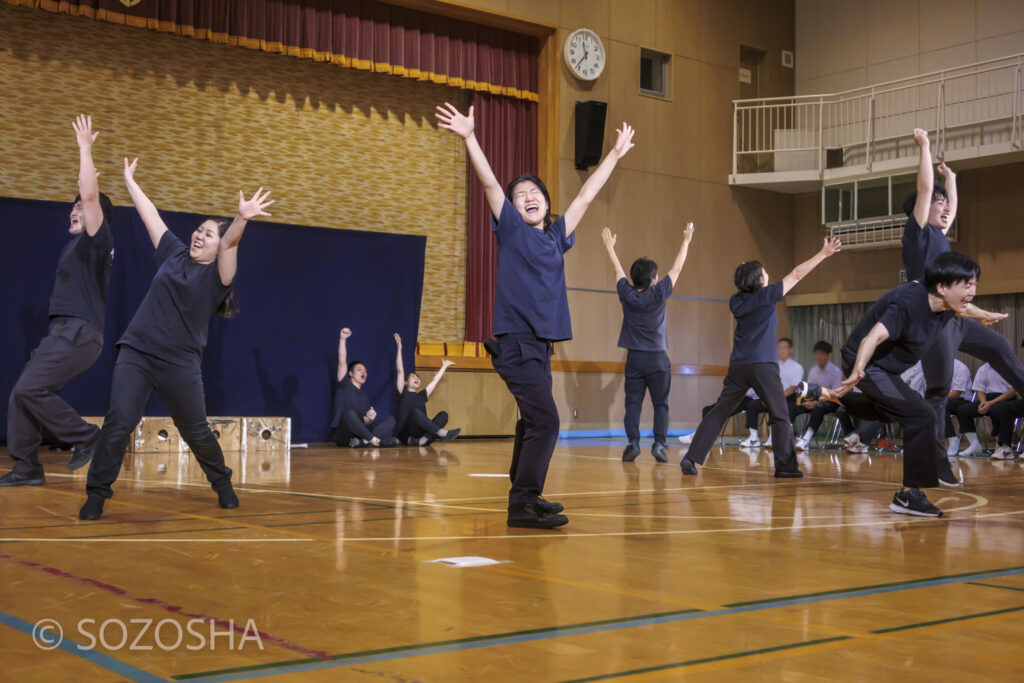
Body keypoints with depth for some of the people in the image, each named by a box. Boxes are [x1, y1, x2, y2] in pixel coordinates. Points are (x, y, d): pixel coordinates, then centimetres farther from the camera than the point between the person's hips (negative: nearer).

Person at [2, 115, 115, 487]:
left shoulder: (97, 240, -5)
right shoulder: (80, 242, 20)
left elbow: (90, 195, -18)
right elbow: (86, 198, 37)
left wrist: (85, 147, -13)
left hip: (79, 333, -10)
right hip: (64, 331, 10)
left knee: (31, 388, -18)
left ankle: (85, 436, -6)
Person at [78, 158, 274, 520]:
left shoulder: (218, 273, -2)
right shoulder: (174, 254, 11)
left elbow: (230, 243, -23)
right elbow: (150, 215, 18)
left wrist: (242, 219, -41)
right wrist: (130, 181, 23)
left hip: (179, 363, -3)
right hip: (136, 352, 3)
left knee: (196, 432, 7)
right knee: (118, 421, -11)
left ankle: (223, 484, 30)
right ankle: (96, 494, -5)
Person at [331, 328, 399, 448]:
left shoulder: (364, 397, 26)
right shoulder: (344, 386, 11)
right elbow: (342, 362, -3)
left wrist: (369, 419, -6)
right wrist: (343, 339, -12)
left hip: (359, 432, 6)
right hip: (343, 433, -6)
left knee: (390, 419, -14)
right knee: (349, 413, -38)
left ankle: (364, 441, -39)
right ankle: (374, 440, -37)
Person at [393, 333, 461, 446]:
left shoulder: (421, 396, 24)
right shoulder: (403, 394, 11)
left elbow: (435, 381, 34)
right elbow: (400, 371, 4)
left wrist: (444, 366, 43)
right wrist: (399, 347, -1)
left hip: (420, 432, 5)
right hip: (405, 435, -5)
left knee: (443, 414, -13)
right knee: (415, 411, -31)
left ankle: (422, 439, -39)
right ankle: (442, 432, -46)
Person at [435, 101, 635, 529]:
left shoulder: (556, 236, 16)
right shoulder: (512, 229, 3)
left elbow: (586, 195, 24)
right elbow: (489, 183, -9)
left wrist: (615, 154, 32)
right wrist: (469, 138, -20)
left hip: (541, 344, 7)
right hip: (517, 342, -7)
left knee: (533, 423, 13)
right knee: (544, 420, -16)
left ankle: (525, 497, 24)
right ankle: (522, 504, -13)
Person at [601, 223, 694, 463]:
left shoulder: (627, 294, -3)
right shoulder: (658, 294, -8)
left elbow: (617, 268, 13)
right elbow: (677, 268, 3)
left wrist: (610, 247, 29)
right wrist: (686, 241, 14)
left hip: (634, 359, 2)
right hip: (657, 359, -2)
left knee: (633, 403, 3)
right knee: (660, 403, 1)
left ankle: (633, 442, -6)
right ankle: (659, 443, -8)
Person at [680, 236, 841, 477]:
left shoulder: (736, 301, 10)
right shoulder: (767, 295, -3)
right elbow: (797, 274, 2)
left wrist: (744, 274, 25)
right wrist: (823, 254, 7)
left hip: (738, 365, 5)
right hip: (762, 365, -5)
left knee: (718, 413, 5)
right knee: (780, 417, 5)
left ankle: (692, 457, -3)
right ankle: (785, 466, 1)